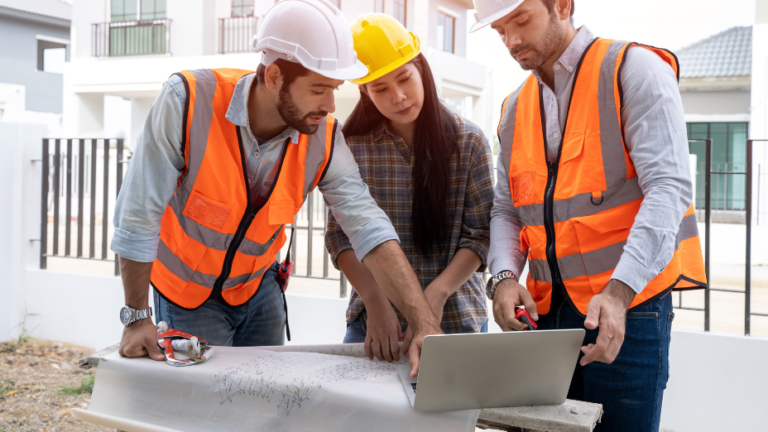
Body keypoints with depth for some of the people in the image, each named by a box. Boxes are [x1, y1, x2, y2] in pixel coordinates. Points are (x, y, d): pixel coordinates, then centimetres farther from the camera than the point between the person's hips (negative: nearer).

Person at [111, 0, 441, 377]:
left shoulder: (323, 139, -19)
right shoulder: (187, 101, -30)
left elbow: (370, 230, -23)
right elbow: (139, 214, -25)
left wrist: (426, 325, -35)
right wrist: (136, 318, -21)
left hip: (257, 286, 3)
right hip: (185, 290, -3)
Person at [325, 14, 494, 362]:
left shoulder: (468, 142, -1)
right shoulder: (352, 146, -1)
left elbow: (481, 233, -3)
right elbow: (340, 234, -2)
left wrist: (438, 293, -18)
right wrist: (375, 302, -16)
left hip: (455, 318, 0)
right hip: (373, 319, 1)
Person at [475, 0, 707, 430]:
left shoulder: (634, 70, -4)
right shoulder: (515, 109, 15)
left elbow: (669, 187, -14)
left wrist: (619, 291, -25)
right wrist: (505, 276, -5)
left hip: (628, 308, -5)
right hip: (547, 313, 6)